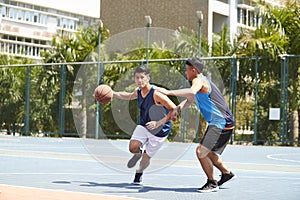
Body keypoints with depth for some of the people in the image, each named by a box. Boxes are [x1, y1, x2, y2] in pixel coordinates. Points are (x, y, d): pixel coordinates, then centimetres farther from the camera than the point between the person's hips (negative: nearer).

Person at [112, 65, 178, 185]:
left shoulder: (156, 94, -27)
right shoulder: (138, 92, -4)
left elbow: (174, 109, -26)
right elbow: (129, 96, 22)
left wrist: (159, 123, -31)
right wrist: (113, 93, 9)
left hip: (160, 130, -5)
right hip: (144, 125, 5)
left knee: (146, 158, 3)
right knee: (133, 147, -19)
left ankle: (139, 174, 34)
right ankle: (139, 153, 19)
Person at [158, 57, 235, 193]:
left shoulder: (199, 80, -13)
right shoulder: (200, 81, 20)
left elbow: (191, 92, -38)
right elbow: (190, 99, 29)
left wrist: (168, 92, -37)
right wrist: (178, 107, 7)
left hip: (221, 123, -11)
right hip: (216, 123, 11)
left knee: (201, 151, -16)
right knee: (208, 153, 23)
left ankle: (212, 183, -4)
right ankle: (226, 173, 40)